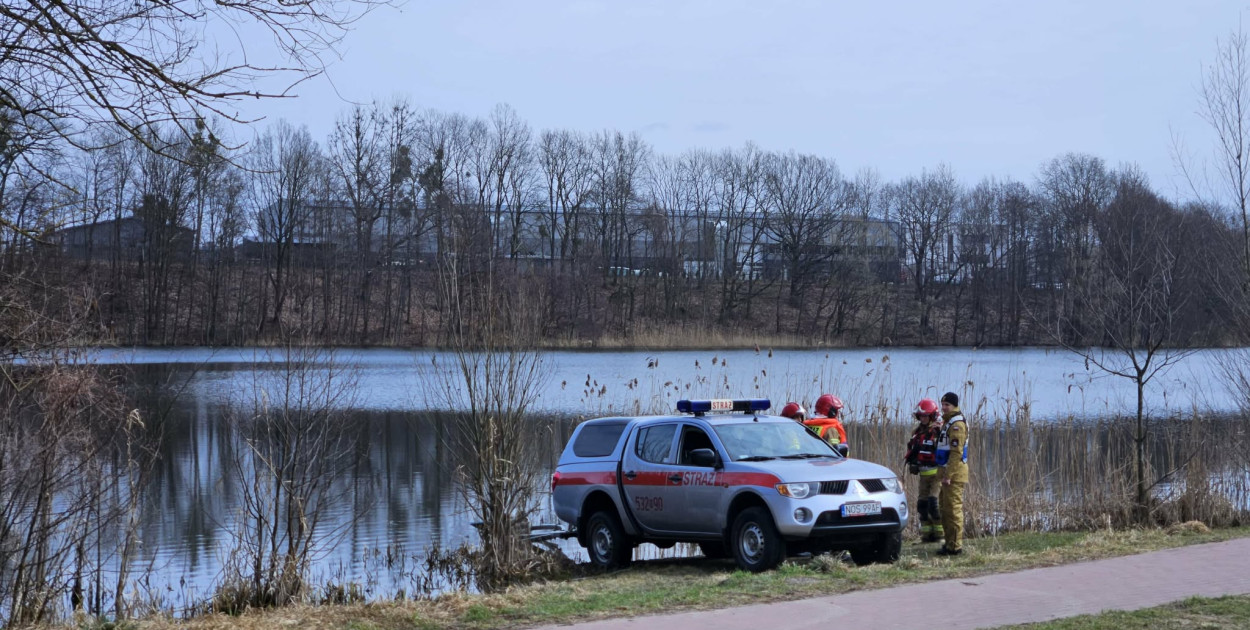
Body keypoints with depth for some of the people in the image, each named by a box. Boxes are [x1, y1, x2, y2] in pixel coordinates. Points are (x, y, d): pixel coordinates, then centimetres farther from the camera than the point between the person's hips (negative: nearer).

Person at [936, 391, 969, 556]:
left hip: (954, 474, -11)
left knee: (953, 509, -9)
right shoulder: (948, 422, 19)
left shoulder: (957, 424, -14)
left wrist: (948, 475, -23)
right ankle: (950, 543, 21)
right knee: (945, 509, 14)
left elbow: (956, 452, -21)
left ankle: (955, 546, -9)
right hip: (948, 472, 11)